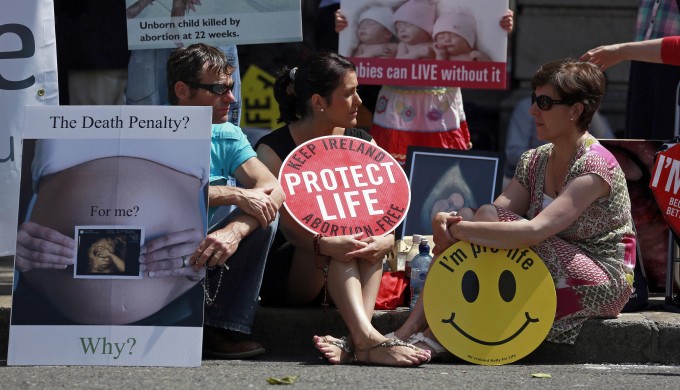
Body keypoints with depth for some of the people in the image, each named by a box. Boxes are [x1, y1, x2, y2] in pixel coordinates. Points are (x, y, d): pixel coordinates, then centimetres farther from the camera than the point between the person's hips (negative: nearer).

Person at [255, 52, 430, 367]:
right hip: (284, 280, -4)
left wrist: (385, 240, -29)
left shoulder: (362, 145, 7)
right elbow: (287, 225, -18)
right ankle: (367, 339, -52)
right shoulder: (273, 149, -7)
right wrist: (325, 245, -39)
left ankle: (355, 341, -44)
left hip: (348, 278, 4)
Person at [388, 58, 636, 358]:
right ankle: (410, 330, -20)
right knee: (467, 217, -11)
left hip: (602, 285, -8)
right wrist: (447, 221, -24)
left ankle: (437, 335, -19)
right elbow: (498, 211, -3)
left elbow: (535, 231, -29)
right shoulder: (534, 161, 9)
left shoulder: (595, 167, -17)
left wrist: (461, 230, -27)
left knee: (487, 218, -23)